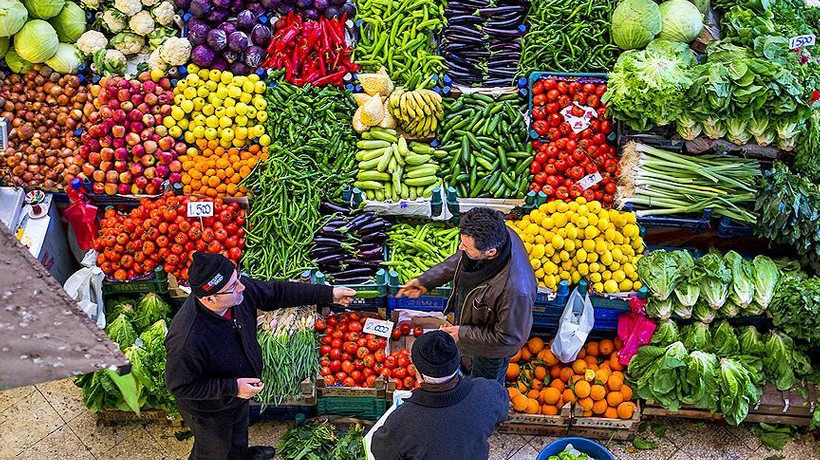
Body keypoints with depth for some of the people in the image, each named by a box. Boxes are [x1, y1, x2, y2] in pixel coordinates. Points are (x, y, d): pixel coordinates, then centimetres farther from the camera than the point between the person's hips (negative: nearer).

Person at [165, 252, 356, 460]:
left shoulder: (240, 290, -26)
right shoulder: (187, 341, -45)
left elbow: (277, 292, -10)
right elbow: (179, 386, -31)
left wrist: (329, 294, -8)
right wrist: (232, 387, -33)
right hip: (210, 411, -7)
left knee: (239, 430, 38)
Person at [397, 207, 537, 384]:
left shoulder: (515, 289, -49)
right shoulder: (495, 235, -27)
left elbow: (509, 337, -31)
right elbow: (459, 260, -4)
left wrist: (463, 333, -22)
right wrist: (426, 280, -7)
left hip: (493, 351, -6)